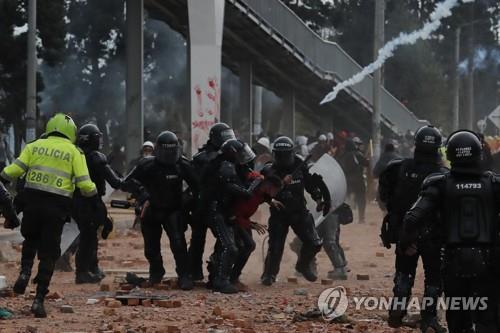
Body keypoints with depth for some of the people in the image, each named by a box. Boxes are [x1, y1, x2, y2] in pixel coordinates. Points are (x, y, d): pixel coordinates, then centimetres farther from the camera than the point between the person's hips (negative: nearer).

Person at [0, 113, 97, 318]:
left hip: (32, 202, 2)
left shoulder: (35, 146, 7)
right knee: (48, 254, 6)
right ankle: (39, 299, 1)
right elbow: (85, 184, -3)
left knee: (30, 240, 28)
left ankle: (25, 272, 4)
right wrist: (93, 193, 17)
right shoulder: (74, 152, 3)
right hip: (57, 206, -2)